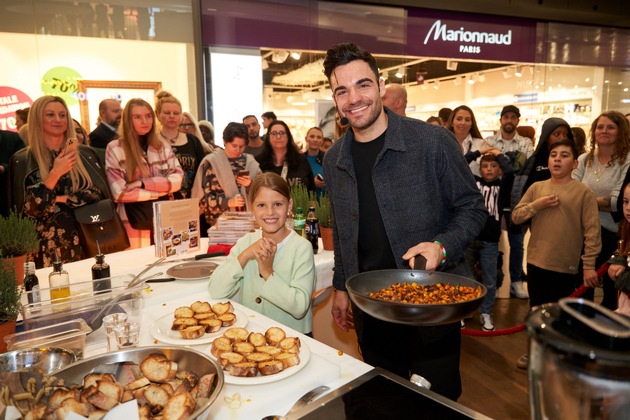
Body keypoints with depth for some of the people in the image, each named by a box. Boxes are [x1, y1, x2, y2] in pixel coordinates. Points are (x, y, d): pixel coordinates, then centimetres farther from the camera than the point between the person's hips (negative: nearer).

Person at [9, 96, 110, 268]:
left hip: (86, 236, 2)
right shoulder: (22, 160, -1)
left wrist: (60, 199, -9)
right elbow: (29, 210, -7)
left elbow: (99, 192, 0)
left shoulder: (85, 154, 7)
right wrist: (55, 174, -16)